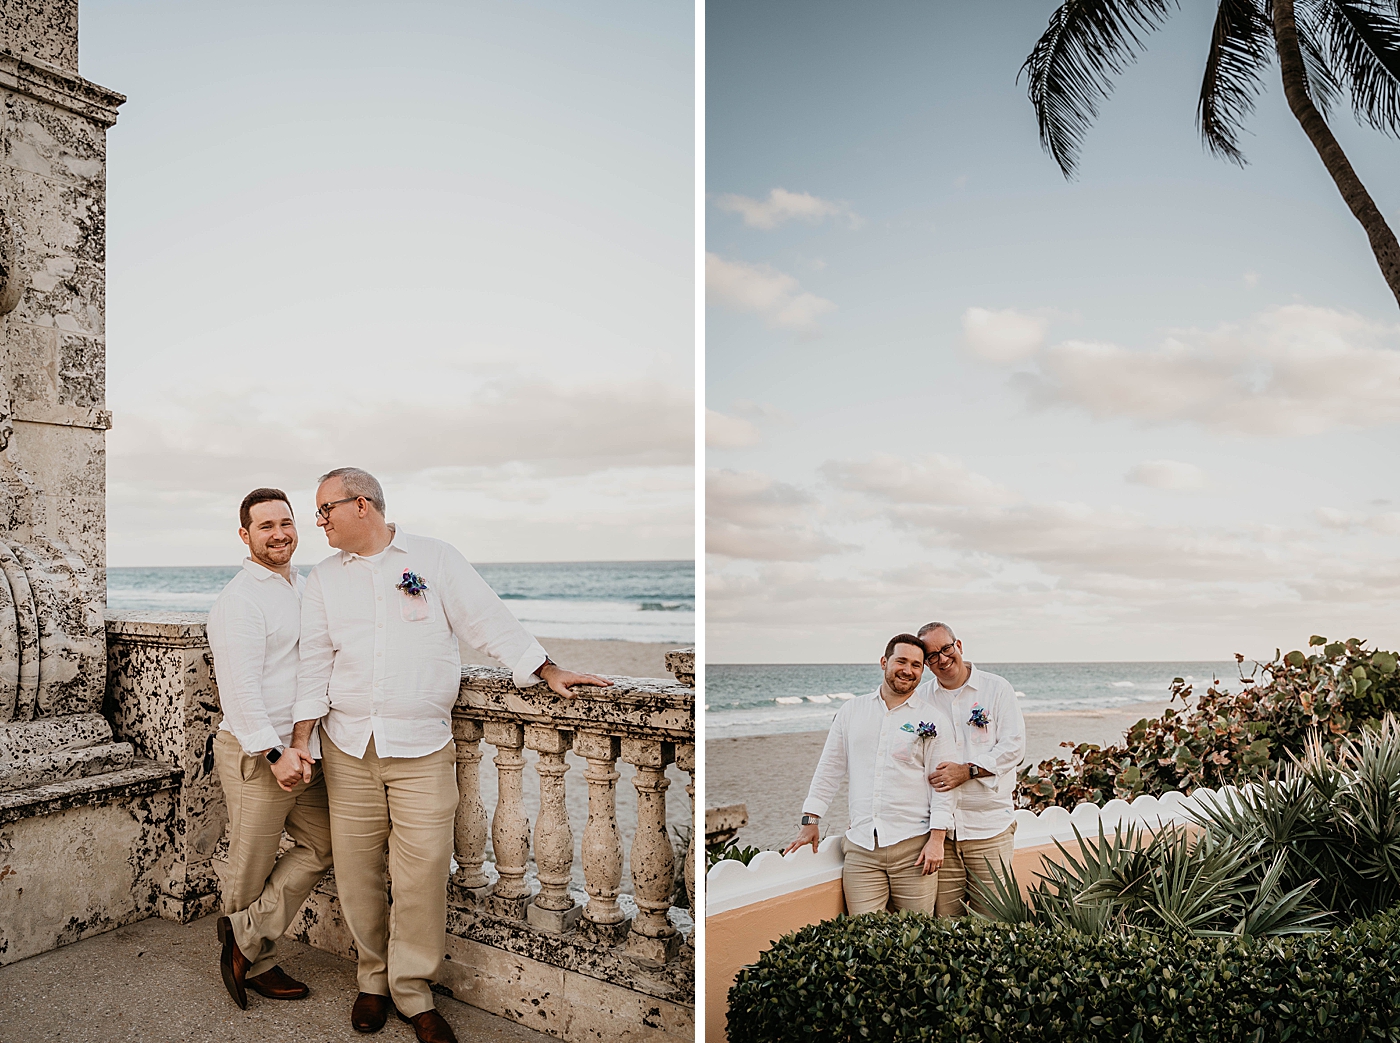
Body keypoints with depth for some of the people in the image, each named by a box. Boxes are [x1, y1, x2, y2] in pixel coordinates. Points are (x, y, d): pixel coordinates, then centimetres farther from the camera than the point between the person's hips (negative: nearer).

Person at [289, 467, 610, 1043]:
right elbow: (315, 662, 10)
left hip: (422, 747, -3)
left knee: (422, 872, -4)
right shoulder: (324, 578, 11)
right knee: (356, 871, 7)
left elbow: (488, 620, 0)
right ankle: (375, 978, 28)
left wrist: (548, 670, -6)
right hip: (348, 747, 3)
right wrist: (301, 740, 4)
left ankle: (412, 992, 14)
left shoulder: (434, 558, 0)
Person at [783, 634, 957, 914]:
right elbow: (829, 768, 13)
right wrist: (811, 820, 9)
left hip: (913, 849, -1)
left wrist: (937, 839, -7)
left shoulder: (934, 720, 4)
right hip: (861, 848, 2)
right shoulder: (851, 711, 11)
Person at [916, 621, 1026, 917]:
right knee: (943, 920, 3)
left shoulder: (997, 688, 4)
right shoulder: (920, 696, 10)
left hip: (989, 823, -2)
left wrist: (967, 771, -14)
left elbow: (1014, 746, -4)